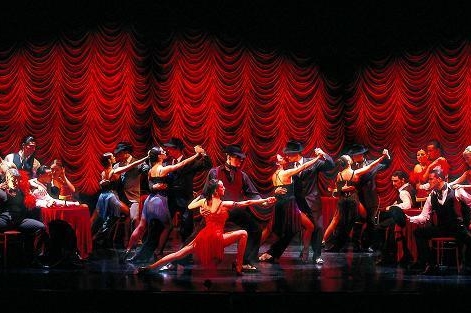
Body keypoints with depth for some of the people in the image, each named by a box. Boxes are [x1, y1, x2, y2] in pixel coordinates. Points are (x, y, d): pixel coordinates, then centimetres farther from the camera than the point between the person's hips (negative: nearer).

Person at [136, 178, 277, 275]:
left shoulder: (203, 202, 6)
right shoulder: (224, 204, -6)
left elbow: (189, 206, 25)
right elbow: (246, 203, -6)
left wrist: (199, 196, 36)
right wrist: (265, 201, -2)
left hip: (203, 237, 5)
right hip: (216, 237, -5)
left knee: (179, 253, 11)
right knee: (243, 234, 7)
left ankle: (148, 267, 4)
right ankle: (238, 266, 5)